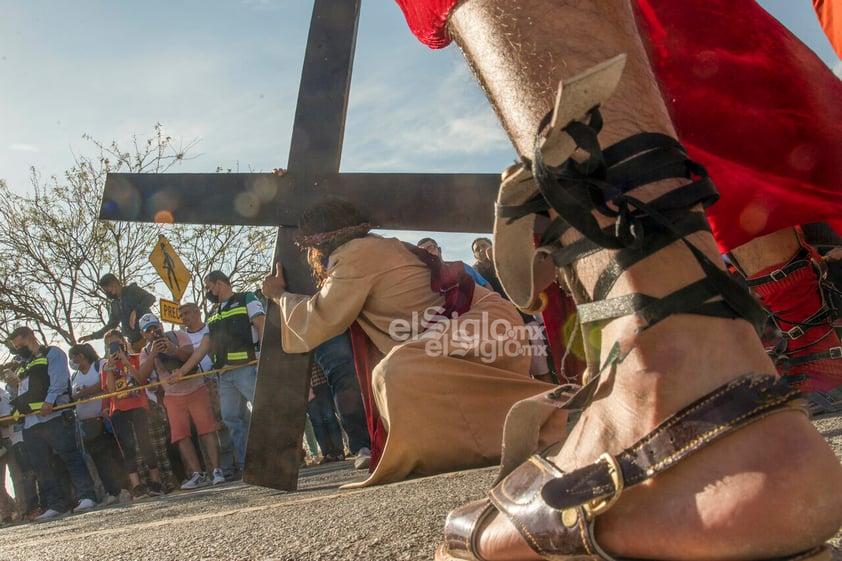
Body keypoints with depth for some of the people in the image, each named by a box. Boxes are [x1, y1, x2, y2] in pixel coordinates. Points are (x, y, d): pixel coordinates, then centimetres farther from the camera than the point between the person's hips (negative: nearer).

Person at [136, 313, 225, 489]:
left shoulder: (178, 336, 0)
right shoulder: (146, 352, 7)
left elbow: (191, 356, -13)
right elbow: (142, 376, -9)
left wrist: (174, 349, -31)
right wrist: (153, 354, -21)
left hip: (196, 390, -3)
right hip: (173, 397, 3)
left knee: (207, 428, -10)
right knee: (180, 435, -7)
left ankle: (216, 471, -11)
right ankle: (198, 474, -5)